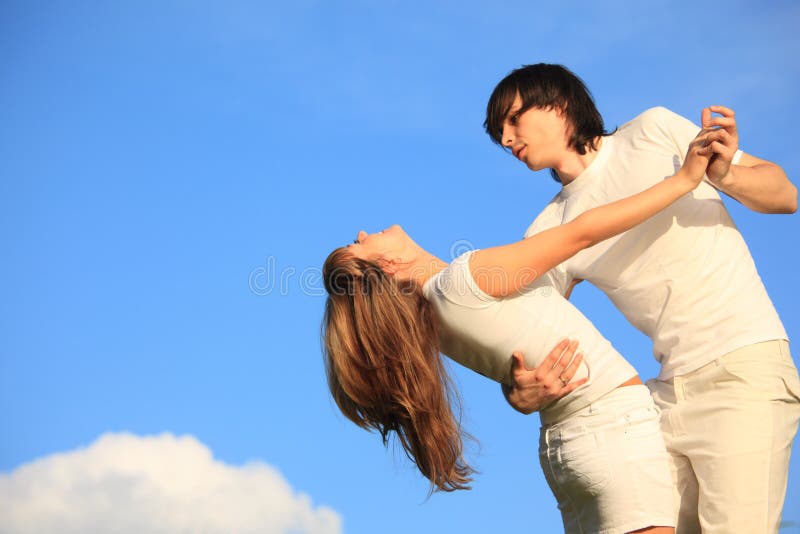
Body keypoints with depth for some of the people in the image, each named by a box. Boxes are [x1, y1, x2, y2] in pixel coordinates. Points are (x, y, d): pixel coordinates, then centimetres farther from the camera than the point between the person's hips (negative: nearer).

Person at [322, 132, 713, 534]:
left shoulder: (430, 318, 7)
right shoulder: (466, 277, -18)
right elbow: (581, 233, -15)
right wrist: (682, 180, -9)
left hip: (564, 439, 8)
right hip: (617, 422, -8)